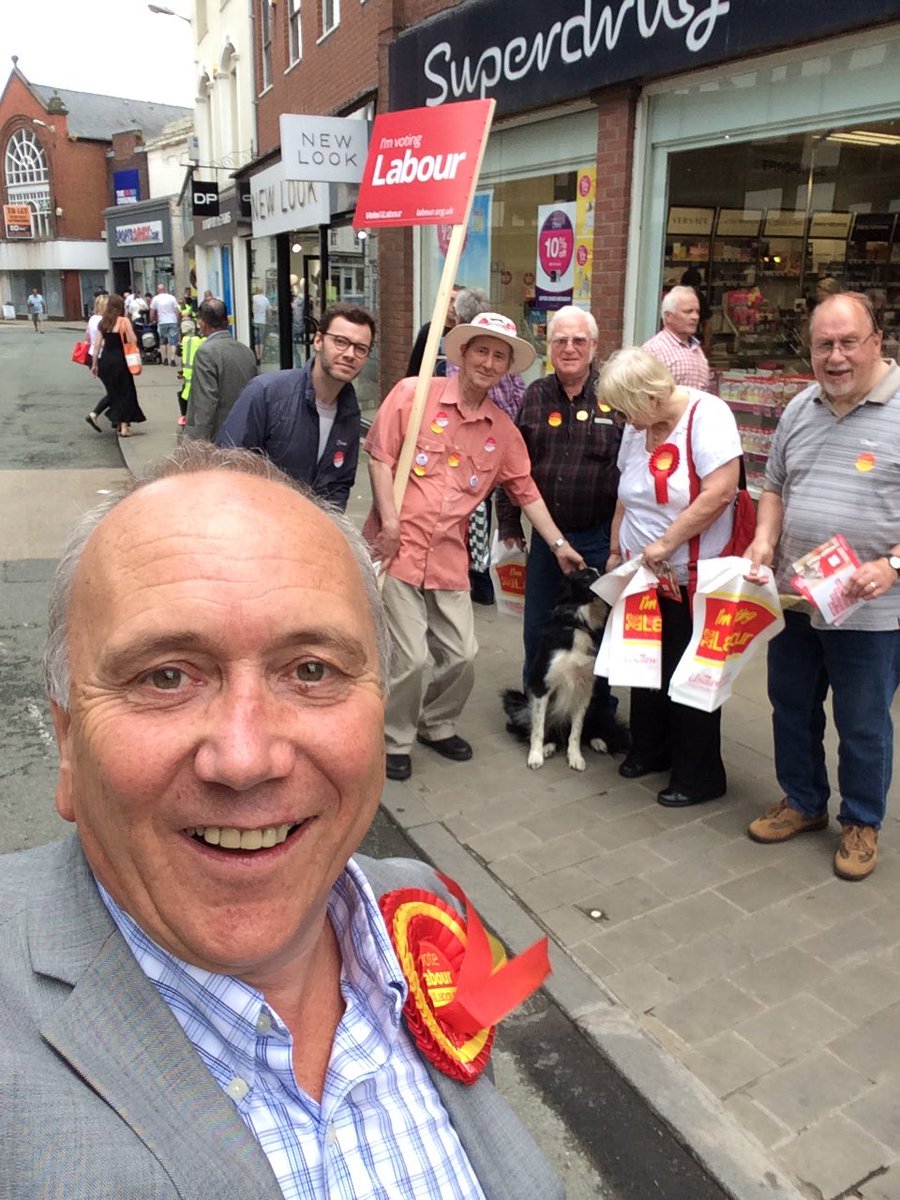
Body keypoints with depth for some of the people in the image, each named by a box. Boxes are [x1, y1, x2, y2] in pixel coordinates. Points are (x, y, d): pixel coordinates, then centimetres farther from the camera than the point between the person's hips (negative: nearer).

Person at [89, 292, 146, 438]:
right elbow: (133, 341, -13)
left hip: (105, 360, 5)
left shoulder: (102, 322, 6)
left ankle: (117, 422, 25)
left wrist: (95, 364, 11)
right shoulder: (124, 321, -8)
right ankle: (124, 425, 2)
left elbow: (97, 345, 5)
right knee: (125, 392, 6)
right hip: (120, 360, -5)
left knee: (113, 392, 17)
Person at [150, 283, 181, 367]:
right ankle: (172, 359, -11)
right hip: (173, 321, -1)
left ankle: (165, 359, 15)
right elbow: (177, 311, -1)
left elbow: (152, 313, 5)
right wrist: (178, 320, 10)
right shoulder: (171, 298, 1)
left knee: (163, 342, 15)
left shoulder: (155, 299, 2)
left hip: (162, 323, 1)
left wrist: (153, 321, 21)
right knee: (173, 341, -1)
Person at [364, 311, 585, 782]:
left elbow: (525, 491, 16)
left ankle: (437, 726, 36)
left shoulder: (503, 430, 10)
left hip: (450, 557, 5)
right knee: (410, 658, -4)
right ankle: (396, 741, 21)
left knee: (461, 654, 8)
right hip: (398, 548, -4)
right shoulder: (414, 393, -4)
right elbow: (380, 456, -6)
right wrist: (390, 519, -13)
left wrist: (559, 543, 13)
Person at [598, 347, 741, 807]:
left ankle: (699, 774, 20)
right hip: (642, 575, 7)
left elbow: (720, 492, -25)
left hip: (692, 578, -7)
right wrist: (616, 549, 14)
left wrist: (665, 544, -21)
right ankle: (649, 749, 36)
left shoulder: (707, 416, -16)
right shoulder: (638, 427, 6)